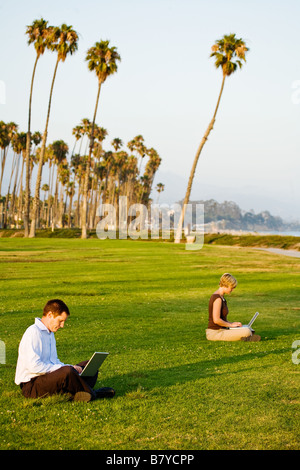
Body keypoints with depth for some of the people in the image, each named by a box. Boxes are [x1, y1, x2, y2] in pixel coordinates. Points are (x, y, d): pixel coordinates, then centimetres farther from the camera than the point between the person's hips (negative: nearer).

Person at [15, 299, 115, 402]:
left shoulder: (50, 333, 18)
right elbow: (34, 366, -24)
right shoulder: (33, 332, -15)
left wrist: (72, 367, 1)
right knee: (67, 371, -36)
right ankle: (90, 394, -13)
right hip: (31, 385, -10)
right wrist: (63, 368, -18)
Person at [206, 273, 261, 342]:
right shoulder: (217, 298, -17)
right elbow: (216, 320, -24)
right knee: (246, 332, -24)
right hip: (215, 333, -10)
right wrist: (231, 324, -11)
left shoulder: (221, 297, 14)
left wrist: (231, 323, 5)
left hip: (220, 330, 10)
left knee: (249, 329, 15)